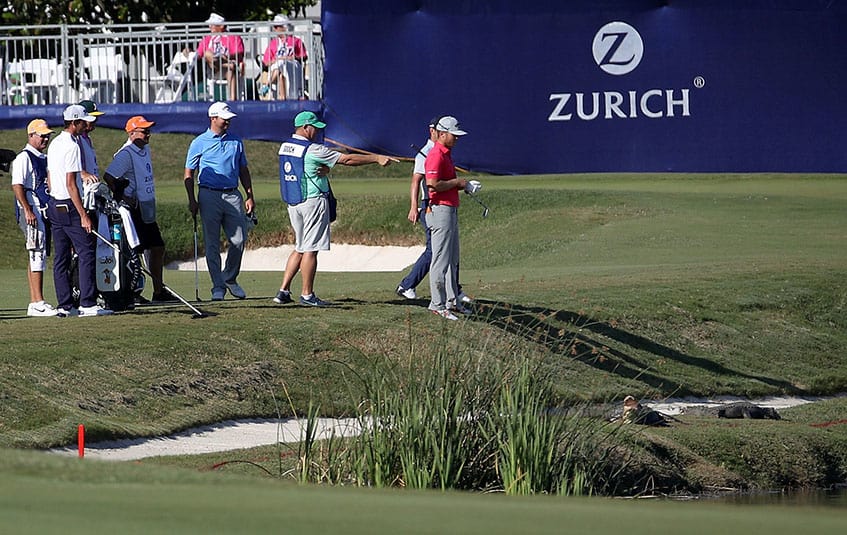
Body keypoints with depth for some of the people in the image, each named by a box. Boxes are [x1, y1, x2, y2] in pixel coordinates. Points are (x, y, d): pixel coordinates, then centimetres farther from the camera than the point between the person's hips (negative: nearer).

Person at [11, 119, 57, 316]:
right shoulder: (24, 158, -8)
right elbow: (17, 186, -16)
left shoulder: (44, 158, 19)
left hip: (45, 210, 9)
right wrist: (28, 211, -23)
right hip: (31, 211, -9)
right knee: (38, 255, -14)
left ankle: (35, 303, 11)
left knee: (38, 256, 9)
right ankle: (38, 303, -18)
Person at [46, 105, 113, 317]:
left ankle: (64, 305, 8)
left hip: (54, 204, 9)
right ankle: (87, 303, -12)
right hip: (70, 206, -9)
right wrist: (83, 215, -19)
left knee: (61, 257, 8)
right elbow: (71, 184, -19)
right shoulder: (72, 146, -15)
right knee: (86, 252, -8)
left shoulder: (55, 144, 14)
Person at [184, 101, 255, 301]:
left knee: (239, 240, -2)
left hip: (233, 195, 3)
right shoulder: (199, 143, 4)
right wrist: (192, 200, -7)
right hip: (209, 196, -3)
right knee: (212, 244, -2)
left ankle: (230, 278, 17)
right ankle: (218, 287, 2)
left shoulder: (236, 141, 14)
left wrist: (250, 196, 10)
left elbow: (243, 171, 19)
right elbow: (189, 174, 4)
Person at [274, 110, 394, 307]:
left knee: (300, 248, 15)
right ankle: (307, 295, 1)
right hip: (313, 201, -8)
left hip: (292, 202, 8)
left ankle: (283, 291, 9)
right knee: (310, 249, -2)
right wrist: (376, 158, -6)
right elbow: (346, 159, -12)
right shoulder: (312, 149, -15)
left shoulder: (285, 147, 9)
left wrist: (324, 169, -8)